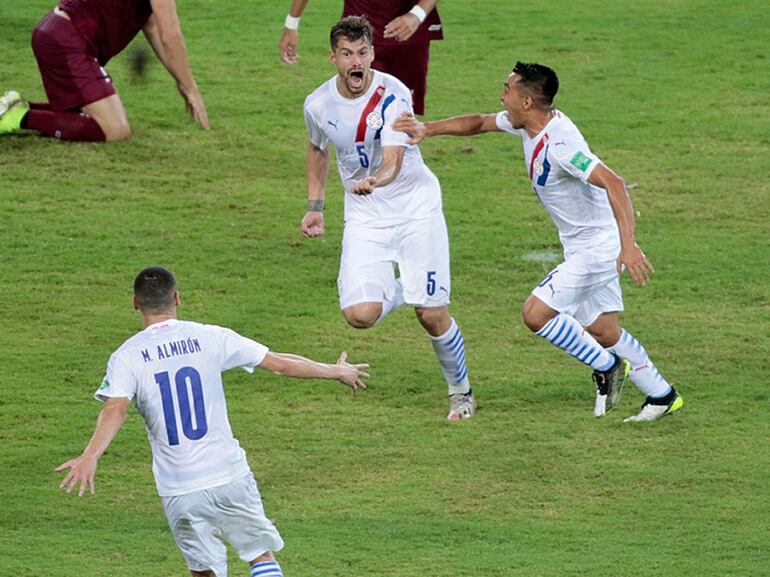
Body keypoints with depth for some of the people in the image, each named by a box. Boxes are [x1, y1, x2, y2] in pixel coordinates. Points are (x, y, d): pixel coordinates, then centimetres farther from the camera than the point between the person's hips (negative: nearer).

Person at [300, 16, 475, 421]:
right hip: (365, 216, 3)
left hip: (416, 206, -3)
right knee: (360, 315, -17)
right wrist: (315, 206, 13)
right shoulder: (318, 105, -6)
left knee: (431, 314, -7)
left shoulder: (392, 95, -20)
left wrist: (375, 181, -54)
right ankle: (394, 290, 20)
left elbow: (393, 161, -32)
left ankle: (461, 391, 19)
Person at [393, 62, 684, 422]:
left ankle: (606, 366, 4)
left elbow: (613, 183, -35)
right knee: (602, 330, 12)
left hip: (597, 245, -9)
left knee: (536, 313, -12)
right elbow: (477, 123, 16)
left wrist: (628, 244, -43)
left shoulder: (559, 143, -28)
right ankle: (662, 396, 22)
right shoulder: (528, 124, 1)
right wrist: (426, 129, 4)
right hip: (585, 247, 9)